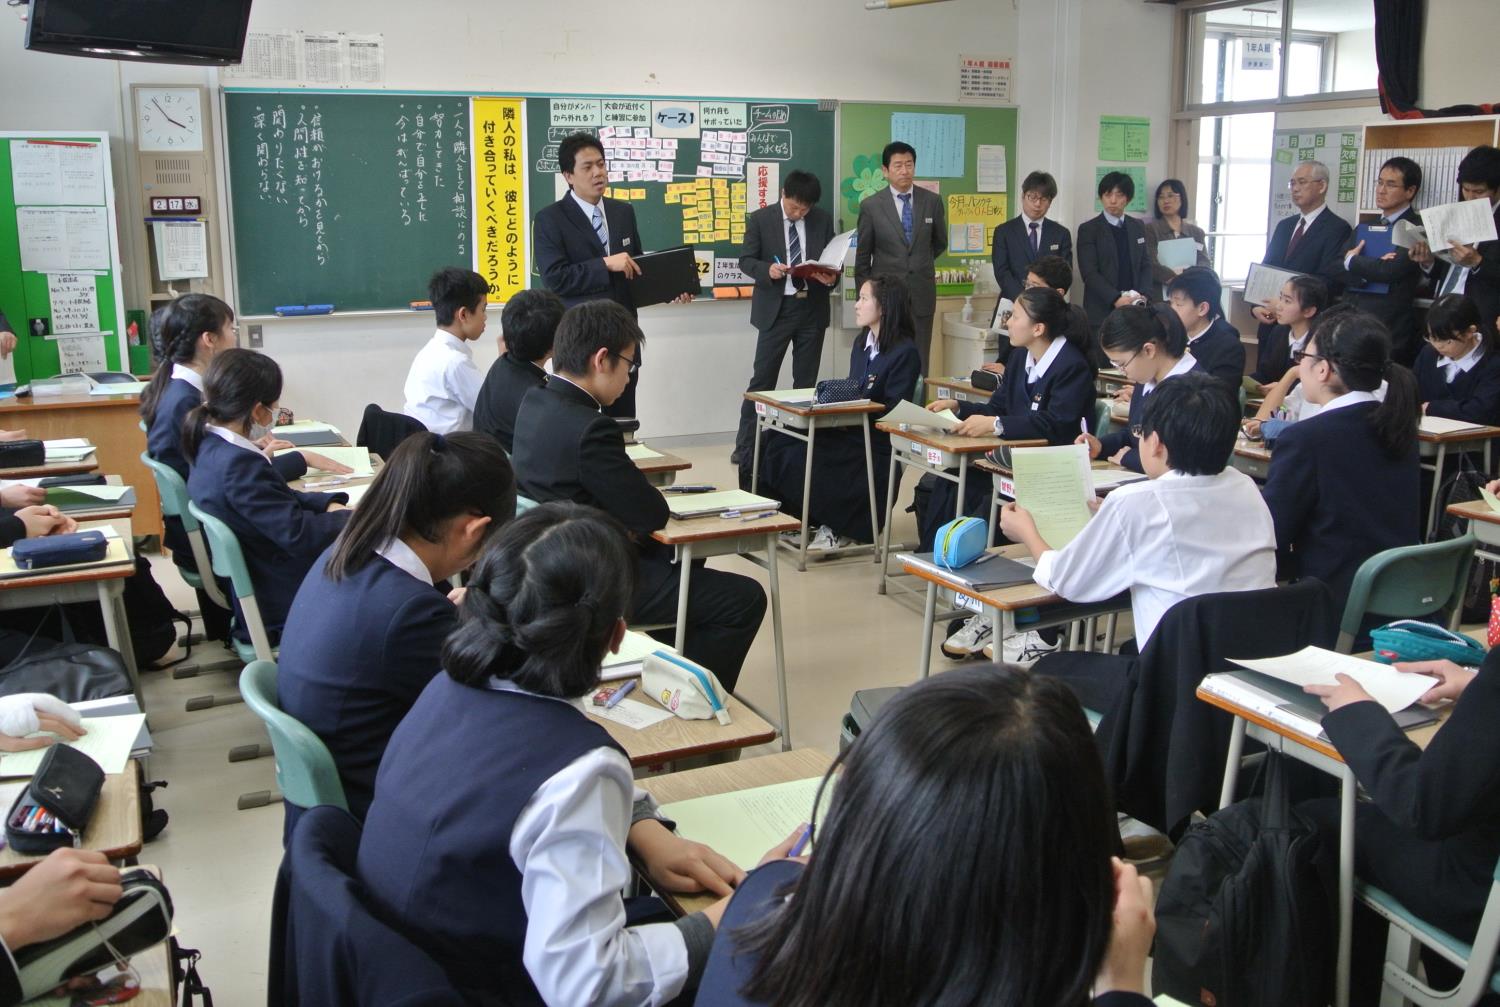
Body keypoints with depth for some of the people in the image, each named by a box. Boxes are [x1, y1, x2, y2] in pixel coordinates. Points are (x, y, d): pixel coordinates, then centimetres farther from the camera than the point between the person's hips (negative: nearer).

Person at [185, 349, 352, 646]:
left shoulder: (210, 448, 2)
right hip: (281, 603, -9)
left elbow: (279, 498, 13)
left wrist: (330, 504, 0)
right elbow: (300, 534, -29)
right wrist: (349, 518, -11)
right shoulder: (239, 464, -29)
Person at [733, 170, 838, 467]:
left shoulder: (824, 220, 4)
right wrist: (767, 269, -22)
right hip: (776, 308, -3)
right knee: (762, 379, -2)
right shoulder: (760, 219, -2)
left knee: (806, 380, 8)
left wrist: (832, 276, -13)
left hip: (812, 308, 3)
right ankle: (745, 447, 3)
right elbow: (746, 260, -2)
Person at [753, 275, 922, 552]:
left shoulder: (905, 352, -11)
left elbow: (894, 410, -15)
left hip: (876, 444, -8)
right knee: (775, 444, -11)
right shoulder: (861, 343, 15)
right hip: (848, 431, 8)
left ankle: (838, 528, -5)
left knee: (795, 457, -24)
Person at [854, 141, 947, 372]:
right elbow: (862, 259, 4)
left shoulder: (932, 201, 3)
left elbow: (940, 243, 19)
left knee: (919, 367, 2)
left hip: (921, 297, 2)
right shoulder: (871, 206, -1)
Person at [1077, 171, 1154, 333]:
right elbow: (1089, 272, -9)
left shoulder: (1138, 227, 14)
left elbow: (1145, 265, 13)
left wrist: (1144, 295, -6)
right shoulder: (1088, 229, -1)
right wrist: (1116, 299, -20)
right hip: (1102, 311, -3)